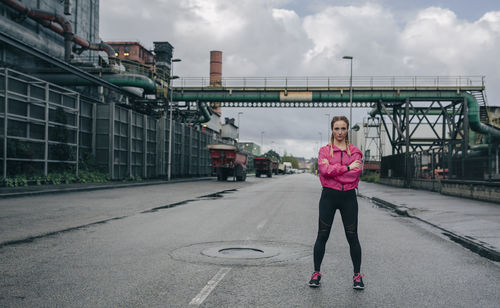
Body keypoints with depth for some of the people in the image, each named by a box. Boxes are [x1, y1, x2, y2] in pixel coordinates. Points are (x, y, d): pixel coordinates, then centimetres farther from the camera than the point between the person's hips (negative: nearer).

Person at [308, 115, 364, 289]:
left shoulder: (355, 151, 7)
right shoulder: (324, 150, 5)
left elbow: (356, 172, -11)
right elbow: (324, 170, -14)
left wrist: (332, 169, -13)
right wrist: (347, 167, -17)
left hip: (348, 197, 1)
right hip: (329, 196, 0)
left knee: (352, 237, 3)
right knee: (322, 236, 4)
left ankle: (357, 275, 16)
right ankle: (316, 273, 16)